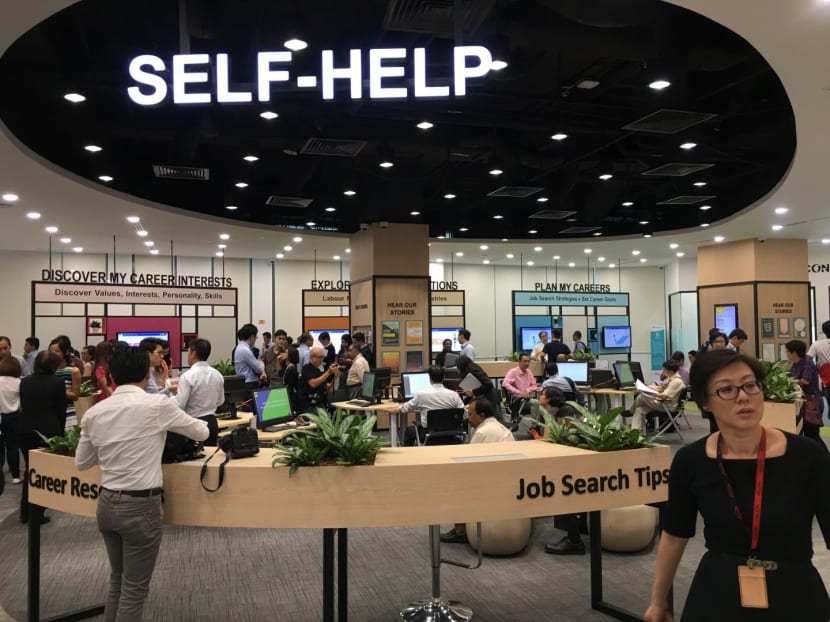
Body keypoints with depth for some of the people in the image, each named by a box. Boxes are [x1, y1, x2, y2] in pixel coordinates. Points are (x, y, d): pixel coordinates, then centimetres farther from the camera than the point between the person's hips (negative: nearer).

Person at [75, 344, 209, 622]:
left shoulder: (94, 412, 1)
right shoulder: (157, 404, -13)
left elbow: (81, 463, 13)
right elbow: (202, 433, 2)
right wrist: (177, 424, 22)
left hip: (106, 504, 6)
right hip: (141, 507, -6)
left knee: (117, 581, 23)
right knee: (134, 590, 8)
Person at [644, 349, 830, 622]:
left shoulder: (806, 456, -15)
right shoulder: (690, 461, -9)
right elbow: (674, 536, 4)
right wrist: (658, 600, 14)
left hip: (793, 597, -1)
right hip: (715, 596, 1)